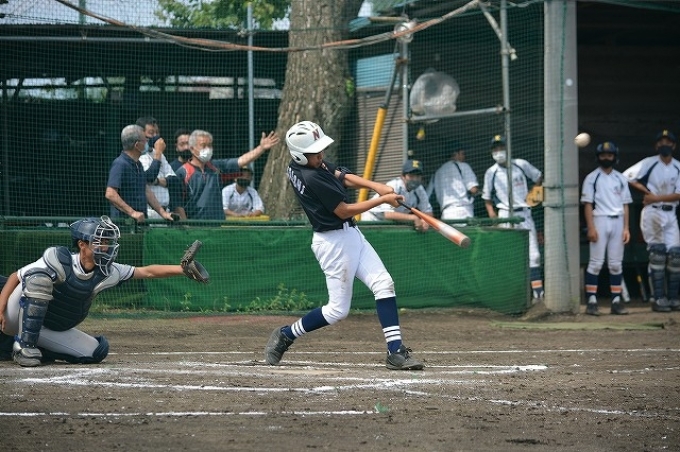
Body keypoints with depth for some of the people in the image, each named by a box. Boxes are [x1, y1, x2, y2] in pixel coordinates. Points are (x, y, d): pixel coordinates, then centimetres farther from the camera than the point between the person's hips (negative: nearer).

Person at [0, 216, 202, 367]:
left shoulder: (106, 273, -9)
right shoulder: (58, 260, -24)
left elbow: (147, 272, -10)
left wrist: (183, 269, -19)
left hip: (54, 330, 7)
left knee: (97, 351, -4)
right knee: (39, 277, -31)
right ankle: (23, 345, -23)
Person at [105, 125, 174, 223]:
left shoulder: (138, 165, 18)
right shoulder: (120, 164, -13)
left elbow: (146, 191, 22)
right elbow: (110, 194, -21)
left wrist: (163, 213, 14)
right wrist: (132, 212, -23)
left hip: (140, 221, 9)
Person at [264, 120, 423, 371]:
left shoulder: (297, 165, 4)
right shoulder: (311, 178, -24)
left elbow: (343, 176, 11)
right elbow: (344, 210, -18)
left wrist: (376, 186, -4)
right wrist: (382, 200, -12)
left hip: (351, 235, 10)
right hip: (334, 242, -10)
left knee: (383, 284, -2)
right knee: (338, 310, -1)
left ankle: (395, 351, -7)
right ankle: (286, 335, 17)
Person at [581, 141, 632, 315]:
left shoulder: (621, 179, 14)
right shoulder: (592, 178, 2)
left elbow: (625, 204, 13)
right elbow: (588, 204, -3)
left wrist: (626, 228, 4)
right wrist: (591, 227, -13)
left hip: (617, 222, 4)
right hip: (600, 220, -4)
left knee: (616, 263, 4)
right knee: (596, 262, -8)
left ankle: (616, 301, 7)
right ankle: (591, 301, -8)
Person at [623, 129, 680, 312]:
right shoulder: (649, 163, -2)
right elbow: (625, 178, -4)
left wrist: (656, 197, -12)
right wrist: (645, 189, -6)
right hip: (652, 213, -4)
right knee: (657, 253, -10)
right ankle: (658, 299, -11)